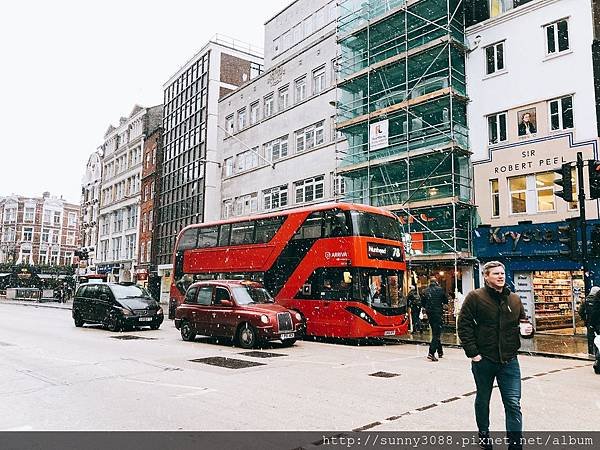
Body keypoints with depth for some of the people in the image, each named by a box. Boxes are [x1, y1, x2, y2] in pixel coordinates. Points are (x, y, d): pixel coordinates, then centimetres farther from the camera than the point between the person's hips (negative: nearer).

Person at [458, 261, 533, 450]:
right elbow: (464, 325, -8)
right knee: (482, 400, 16)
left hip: (509, 361, 2)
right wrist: (472, 352, -13)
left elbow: (523, 321, 19)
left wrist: (528, 328, -5)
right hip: (483, 360, -2)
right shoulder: (475, 297, -7)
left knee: (513, 404, 0)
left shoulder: (514, 299, 6)